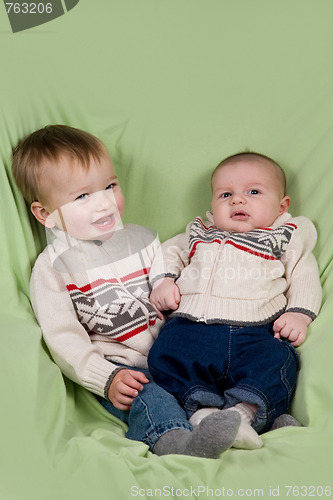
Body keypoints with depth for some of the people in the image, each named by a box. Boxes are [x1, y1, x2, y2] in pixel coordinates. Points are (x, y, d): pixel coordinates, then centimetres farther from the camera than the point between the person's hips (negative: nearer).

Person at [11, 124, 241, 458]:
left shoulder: (142, 239, 13)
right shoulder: (53, 266, 0)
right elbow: (63, 339, -6)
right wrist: (107, 379, -19)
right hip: (118, 369, -5)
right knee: (143, 397, -35)